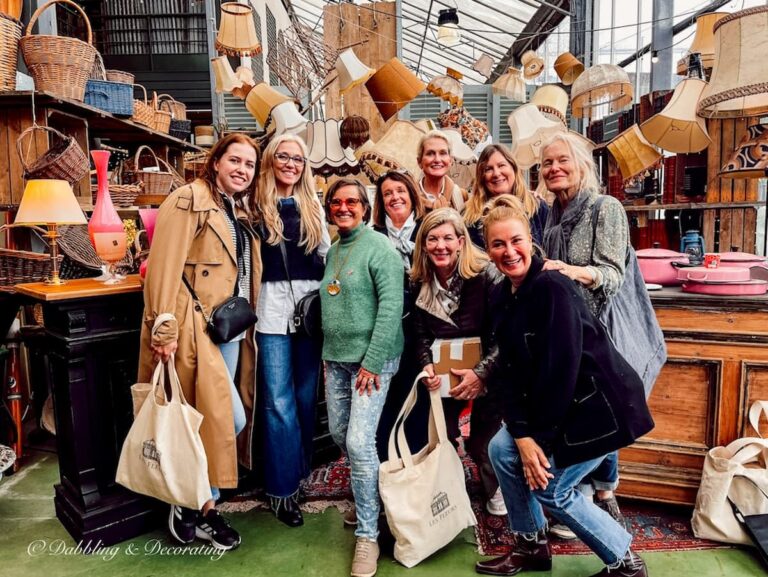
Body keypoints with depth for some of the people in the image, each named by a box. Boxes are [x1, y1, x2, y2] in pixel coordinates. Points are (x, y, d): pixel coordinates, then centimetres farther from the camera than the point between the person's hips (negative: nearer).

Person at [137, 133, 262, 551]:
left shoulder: (240, 212, 17)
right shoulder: (189, 199, -7)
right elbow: (164, 266, -15)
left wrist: (247, 324, 15)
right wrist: (164, 329, -20)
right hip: (197, 328, -8)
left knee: (218, 421, 13)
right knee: (227, 419, -7)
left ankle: (205, 507, 29)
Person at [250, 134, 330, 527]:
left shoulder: (313, 208, 13)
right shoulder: (255, 206, 2)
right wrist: (250, 300, -6)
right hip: (273, 309, -3)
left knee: (306, 396, 12)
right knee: (279, 402, -2)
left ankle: (300, 471, 29)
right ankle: (281, 489, 11)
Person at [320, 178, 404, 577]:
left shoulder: (379, 247, -9)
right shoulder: (332, 251, 12)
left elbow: (391, 306, -17)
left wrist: (372, 361, -19)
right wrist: (328, 352, 14)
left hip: (372, 357, -7)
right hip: (336, 357, 8)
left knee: (359, 443, -10)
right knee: (338, 433, 14)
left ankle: (367, 536, 7)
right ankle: (366, 498, 39)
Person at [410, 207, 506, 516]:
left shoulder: (486, 275, -20)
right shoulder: (421, 285, -5)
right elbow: (421, 334, 2)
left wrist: (481, 372, -27)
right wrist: (427, 366, -15)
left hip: (487, 374, -3)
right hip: (446, 374, 4)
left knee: (484, 441, 8)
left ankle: (498, 494, 37)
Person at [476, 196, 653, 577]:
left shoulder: (552, 288, -24)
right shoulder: (505, 295, 2)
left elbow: (560, 370, -25)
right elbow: (512, 370, 0)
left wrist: (539, 436, -16)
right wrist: (521, 434, -9)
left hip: (598, 403, -8)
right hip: (555, 401, 8)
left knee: (550, 487, -1)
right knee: (502, 450, 5)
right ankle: (531, 546, 25)